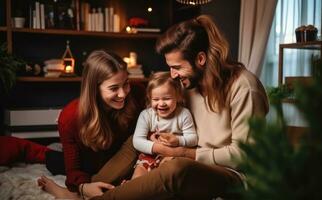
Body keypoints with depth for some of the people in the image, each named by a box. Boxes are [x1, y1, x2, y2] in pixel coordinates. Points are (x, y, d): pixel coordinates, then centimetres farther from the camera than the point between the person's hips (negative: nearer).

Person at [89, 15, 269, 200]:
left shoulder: (243, 87, -13)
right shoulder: (191, 82, 8)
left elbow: (242, 153, -13)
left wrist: (187, 153, -13)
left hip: (234, 176, -6)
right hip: (199, 168, 6)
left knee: (177, 169, -37)